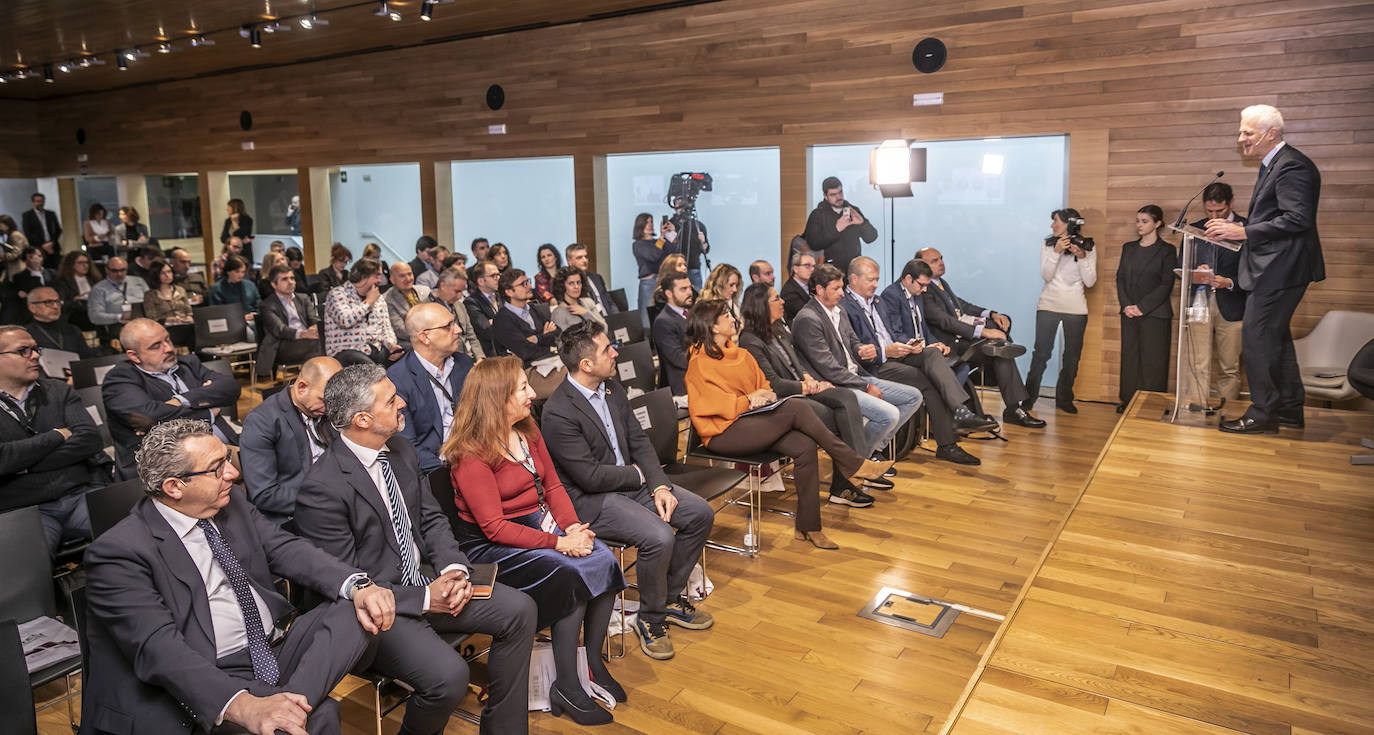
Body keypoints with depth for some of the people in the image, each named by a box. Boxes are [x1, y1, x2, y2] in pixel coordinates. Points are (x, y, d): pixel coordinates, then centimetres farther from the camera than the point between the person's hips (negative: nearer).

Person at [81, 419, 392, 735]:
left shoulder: (232, 501, 9)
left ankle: (291, 702, -25)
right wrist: (243, 706, -38)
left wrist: (358, 587, -15)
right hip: (218, 680, -8)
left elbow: (286, 549, 5)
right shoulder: (118, 552, -13)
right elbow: (159, 648, -23)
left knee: (357, 607, -14)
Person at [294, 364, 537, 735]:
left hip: (426, 578, 8)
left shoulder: (401, 450, 3)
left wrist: (454, 568, -8)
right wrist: (424, 599, -19)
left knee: (519, 610, -7)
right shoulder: (322, 489, -21)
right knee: (448, 675, -28)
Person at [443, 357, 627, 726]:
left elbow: (552, 485, 10)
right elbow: (494, 527, -20)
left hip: (542, 526, 7)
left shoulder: (527, 431, 6)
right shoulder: (471, 454, -18)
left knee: (605, 561, -16)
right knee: (571, 576, -27)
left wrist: (574, 527, -9)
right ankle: (567, 689, -13)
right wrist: (558, 543, -24)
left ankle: (592, 661, 1)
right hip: (492, 546, -7)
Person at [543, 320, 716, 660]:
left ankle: (671, 597, 16)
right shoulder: (557, 413, -22)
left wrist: (659, 486, -8)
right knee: (659, 537, -29)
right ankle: (651, 619, -2)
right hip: (591, 500, -8)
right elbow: (591, 476, -22)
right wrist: (638, 475, -8)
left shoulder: (612, 389, 5)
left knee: (701, 513, -2)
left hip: (633, 482, 9)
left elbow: (640, 441, 7)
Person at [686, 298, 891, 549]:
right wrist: (748, 401, -13)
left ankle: (808, 527, -15)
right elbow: (711, 403, -12)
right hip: (724, 432, -8)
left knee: (805, 446, -20)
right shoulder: (700, 362, -6)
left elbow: (762, 384, 21)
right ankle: (853, 465, -17)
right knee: (797, 408, -25)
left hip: (752, 420, 8)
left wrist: (764, 394, -2)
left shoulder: (740, 354, 18)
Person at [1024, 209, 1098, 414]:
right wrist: (1056, 252, -18)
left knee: (1072, 355, 6)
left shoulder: (1088, 248, 2)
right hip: (1049, 304, -1)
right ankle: (1028, 399, 0)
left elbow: (1090, 282, -4)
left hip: (1076, 308, 1)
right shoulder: (1048, 245, 4)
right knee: (1041, 352, -6)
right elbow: (1046, 276, -6)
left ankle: (1064, 399, 19)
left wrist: (1081, 257, -16)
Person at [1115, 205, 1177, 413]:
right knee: (1129, 358, 6)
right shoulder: (1129, 248, 14)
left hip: (1154, 314, -5)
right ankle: (1128, 401, 13)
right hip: (1129, 313, 5)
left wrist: (1142, 307, -14)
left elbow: (1166, 284, -8)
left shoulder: (1167, 251, -2)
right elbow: (1120, 277, 10)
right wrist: (1126, 305, -5)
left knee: (1152, 360, -4)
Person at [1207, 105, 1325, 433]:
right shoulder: (1273, 165, 16)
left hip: (1280, 269, -11)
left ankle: (1262, 414, 0)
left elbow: (1297, 219, -24)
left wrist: (1244, 232, -23)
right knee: (1275, 336, 17)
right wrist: (1238, 229, 8)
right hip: (1273, 268, 11)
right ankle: (1290, 409, 27)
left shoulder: (1291, 166, -16)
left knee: (1256, 336, -8)